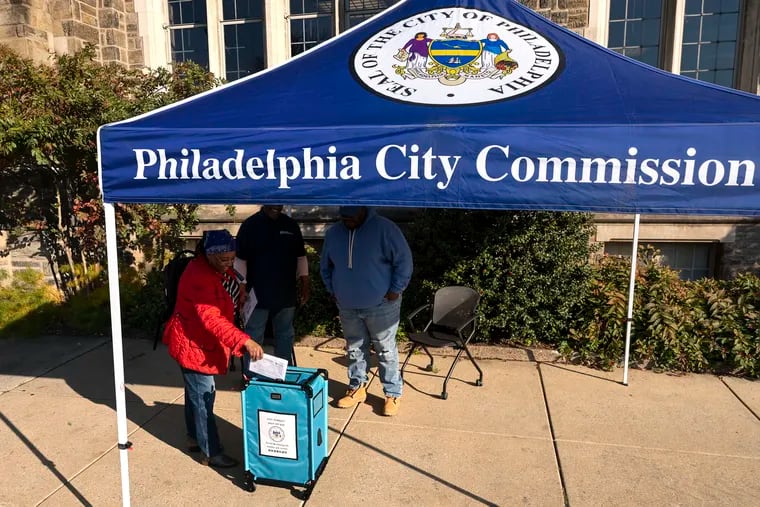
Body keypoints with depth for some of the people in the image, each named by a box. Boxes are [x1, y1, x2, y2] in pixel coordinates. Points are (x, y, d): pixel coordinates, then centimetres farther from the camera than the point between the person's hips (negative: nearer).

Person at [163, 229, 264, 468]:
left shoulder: (221, 268, -1)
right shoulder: (198, 276, -31)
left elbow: (227, 300, 18)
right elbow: (212, 319, -40)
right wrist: (244, 340, -46)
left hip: (203, 341, 9)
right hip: (193, 344, -9)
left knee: (196, 392, 23)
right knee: (203, 398, -1)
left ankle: (194, 438, 39)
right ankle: (211, 453, 12)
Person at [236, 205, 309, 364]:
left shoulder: (291, 225, 6)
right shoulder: (250, 225, -5)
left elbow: (301, 257, 12)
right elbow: (240, 260, -6)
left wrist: (305, 285, 8)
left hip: (286, 294, 4)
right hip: (257, 295, -4)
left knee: (285, 336, 14)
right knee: (254, 338, 4)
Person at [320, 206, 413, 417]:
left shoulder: (384, 228, -15)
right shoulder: (333, 233, 0)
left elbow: (403, 260, -12)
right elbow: (325, 265, 15)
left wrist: (396, 290, -14)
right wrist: (331, 289, 9)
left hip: (380, 305, -4)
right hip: (347, 305, 5)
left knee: (386, 350, 6)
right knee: (354, 348, 16)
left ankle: (393, 394, 18)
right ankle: (357, 388, 33)